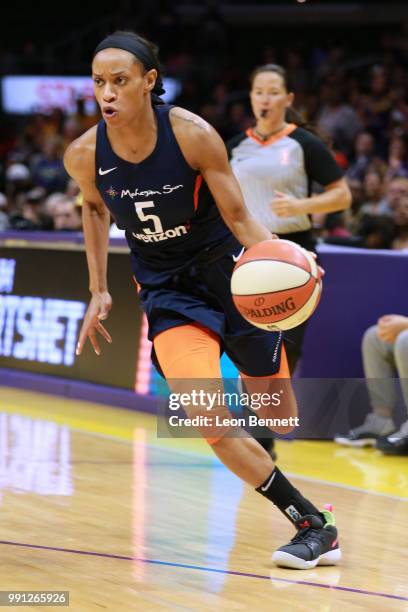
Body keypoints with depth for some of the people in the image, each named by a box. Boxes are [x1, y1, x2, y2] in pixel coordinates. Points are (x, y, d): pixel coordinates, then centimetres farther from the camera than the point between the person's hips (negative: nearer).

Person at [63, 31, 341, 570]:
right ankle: (313, 525, -4)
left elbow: (238, 216, -14)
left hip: (227, 271, -1)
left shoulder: (193, 135, -22)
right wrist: (98, 291, 10)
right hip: (168, 292, 2)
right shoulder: (84, 155, -13)